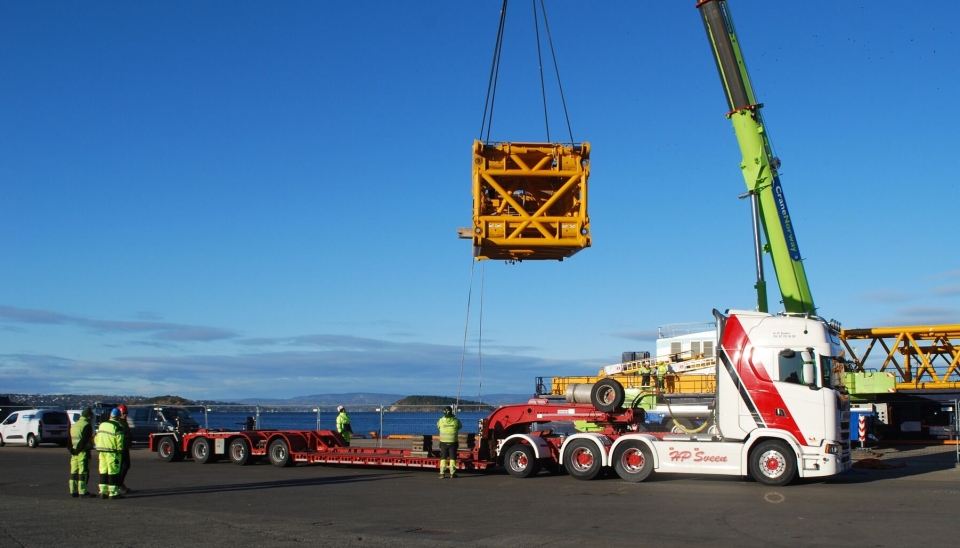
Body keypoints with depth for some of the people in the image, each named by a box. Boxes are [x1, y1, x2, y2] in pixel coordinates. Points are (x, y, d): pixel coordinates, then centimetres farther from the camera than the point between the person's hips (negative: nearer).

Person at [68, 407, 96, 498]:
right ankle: (83, 492, -7)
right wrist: (79, 449, -14)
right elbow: (84, 440, -18)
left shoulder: (74, 425, 18)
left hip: (74, 452, 9)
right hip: (83, 452, -9)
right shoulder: (87, 425, -10)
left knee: (74, 471, 11)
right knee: (83, 471, -6)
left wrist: (71, 449, 9)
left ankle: (73, 491, 15)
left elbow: (69, 439, 16)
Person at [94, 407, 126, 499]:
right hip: (112, 452, -7)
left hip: (101, 450, 7)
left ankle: (103, 492, 14)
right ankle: (113, 493, -4)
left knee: (103, 471, 12)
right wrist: (120, 450, -5)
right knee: (113, 472, -4)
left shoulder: (102, 424, 14)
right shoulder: (117, 427, -10)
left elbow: (96, 439, 19)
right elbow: (119, 442, -15)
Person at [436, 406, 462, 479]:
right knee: (452, 458, 8)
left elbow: (438, 426, 14)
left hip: (443, 442, 1)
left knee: (443, 458, 9)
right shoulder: (456, 421, -9)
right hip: (453, 442, -1)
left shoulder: (441, 420, -8)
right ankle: (452, 474, 8)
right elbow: (460, 426, 12)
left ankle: (442, 473, 6)